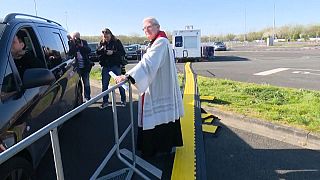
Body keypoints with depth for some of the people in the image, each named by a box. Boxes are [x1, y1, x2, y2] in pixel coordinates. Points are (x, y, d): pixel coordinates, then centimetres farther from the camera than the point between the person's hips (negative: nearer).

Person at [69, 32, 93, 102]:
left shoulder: (84, 42, 4)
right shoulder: (70, 43, -3)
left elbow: (89, 50, -9)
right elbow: (70, 53, -17)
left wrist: (81, 45, -19)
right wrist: (74, 44, -21)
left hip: (85, 67, 2)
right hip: (76, 67, -2)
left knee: (86, 83, 10)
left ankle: (87, 97, 23)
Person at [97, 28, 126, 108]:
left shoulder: (117, 42, -4)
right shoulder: (102, 43, 6)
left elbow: (122, 52, -7)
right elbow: (97, 52, 2)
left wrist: (113, 52, -18)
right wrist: (102, 49, -17)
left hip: (116, 66, -3)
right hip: (106, 66, 4)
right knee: (104, 84, 7)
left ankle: (123, 100, 19)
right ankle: (105, 101, 20)